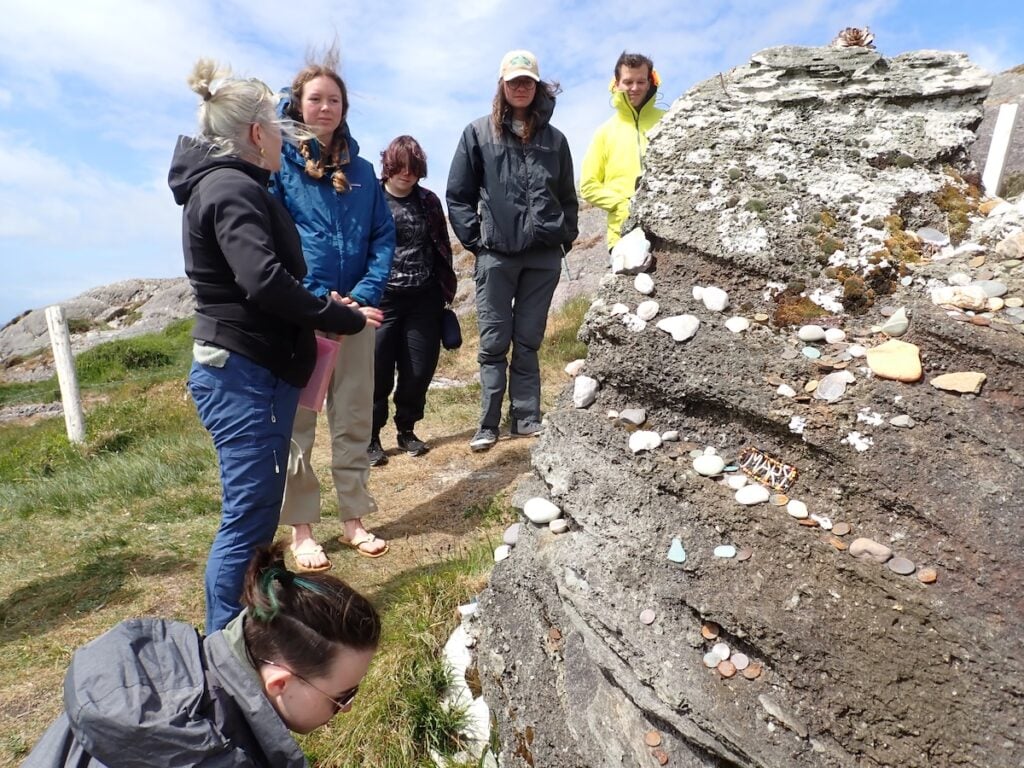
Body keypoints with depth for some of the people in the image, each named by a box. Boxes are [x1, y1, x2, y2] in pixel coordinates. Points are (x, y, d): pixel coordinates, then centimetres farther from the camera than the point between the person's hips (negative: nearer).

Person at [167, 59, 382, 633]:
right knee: (248, 517, -4)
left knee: (261, 511, 17)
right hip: (242, 374, -10)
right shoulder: (233, 190, -14)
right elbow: (264, 281, -28)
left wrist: (322, 306, 11)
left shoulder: (224, 184, 18)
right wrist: (345, 319, -17)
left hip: (260, 370, 10)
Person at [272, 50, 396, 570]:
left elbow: (383, 235, 7)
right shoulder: (279, 164, 1)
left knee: (354, 420, 9)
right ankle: (301, 529, 15)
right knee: (297, 424, 3)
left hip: (355, 311, 4)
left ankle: (354, 520, 22)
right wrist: (315, 299, -15)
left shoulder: (361, 169, 12)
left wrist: (367, 292, -8)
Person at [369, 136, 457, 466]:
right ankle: (371, 438, 15)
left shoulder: (428, 201, 11)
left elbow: (442, 247, 14)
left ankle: (406, 431, 25)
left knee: (419, 371, 5)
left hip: (423, 301, 3)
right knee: (378, 373, -1)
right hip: (382, 299, -3)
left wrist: (445, 289, 10)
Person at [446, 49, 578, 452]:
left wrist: (567, 235, 7)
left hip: (544, 256, 2)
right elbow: (458, 194, 4)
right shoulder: (479, 133, 6)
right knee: (494, 343, 1)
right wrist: (475, 239, -4)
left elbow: (567, 195, 18)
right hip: (496, 255, -2)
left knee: (528, 342, 7)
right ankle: (488, 424, 8)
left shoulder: (553, 138, 14)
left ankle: (526, 419, 14)